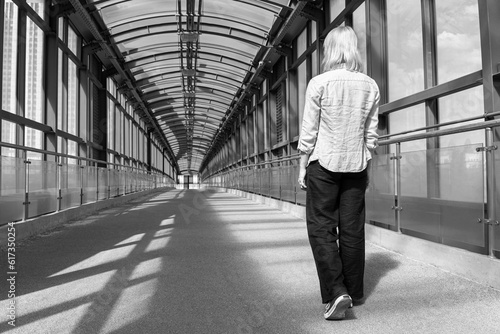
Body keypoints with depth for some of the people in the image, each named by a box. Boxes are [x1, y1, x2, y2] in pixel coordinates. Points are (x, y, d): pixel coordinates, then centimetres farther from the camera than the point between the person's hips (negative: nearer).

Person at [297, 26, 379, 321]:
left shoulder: (319, 83, -7)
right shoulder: (370, 86, 4)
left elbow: (309, 133, -6)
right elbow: (371, 135, 7)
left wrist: (302, 167, 3)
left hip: (323, 163, -4)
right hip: (357, 165, 4)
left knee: (321, 227, 3)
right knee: (353, 229, 10)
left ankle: (336, 291, -7)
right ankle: (354, 291, 22)